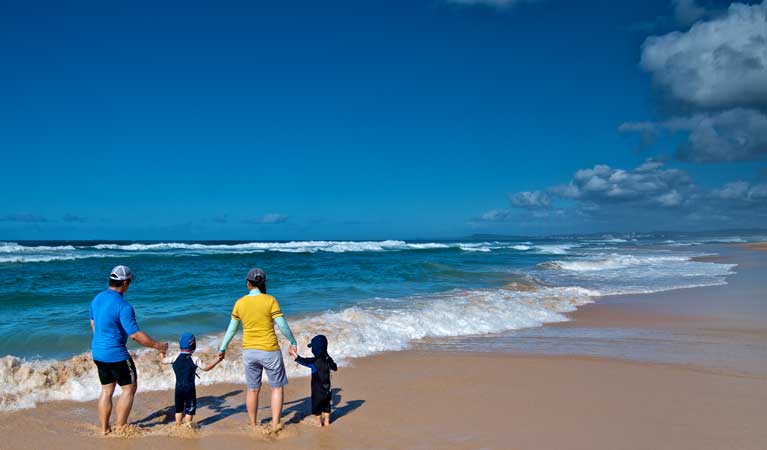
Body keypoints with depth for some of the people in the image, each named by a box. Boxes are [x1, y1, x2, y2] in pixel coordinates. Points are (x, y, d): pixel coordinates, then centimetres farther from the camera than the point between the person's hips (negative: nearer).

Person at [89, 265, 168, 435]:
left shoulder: (97, 299, 3)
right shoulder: (123, 306, -22)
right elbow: (135, 335, -21)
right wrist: (158, 346, -11)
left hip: (98, 351, 8)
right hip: (116, 354, -8)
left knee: (106, 390, 17)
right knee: (129, 388, 6)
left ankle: (104, 429, 22)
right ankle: (120, 428, 9)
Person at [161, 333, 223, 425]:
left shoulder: (175, 357, -1)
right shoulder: (194, 359, -10)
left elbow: (163, 361, 13)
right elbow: (205, 368, -13)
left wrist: (162, 353, 32)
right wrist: (217, 360, -9)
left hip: (178, 387, 4)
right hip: (189, 387, -4)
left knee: (179, 408, 17)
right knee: (189, 409, 5)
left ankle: (178, 425, 22)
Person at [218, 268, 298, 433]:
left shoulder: (240, 303, -1)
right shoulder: (270, 300, -11)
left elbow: (232, 328, 7)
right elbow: (282, 325, -12)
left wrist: (222, 348, 20)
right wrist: (292, 342, 2)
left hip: (249, 351, 3)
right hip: (269, 351, -3)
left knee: (253, 389, 16)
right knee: (277, 388, 12)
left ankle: (253, 425, 27)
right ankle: (275, 424, 8)